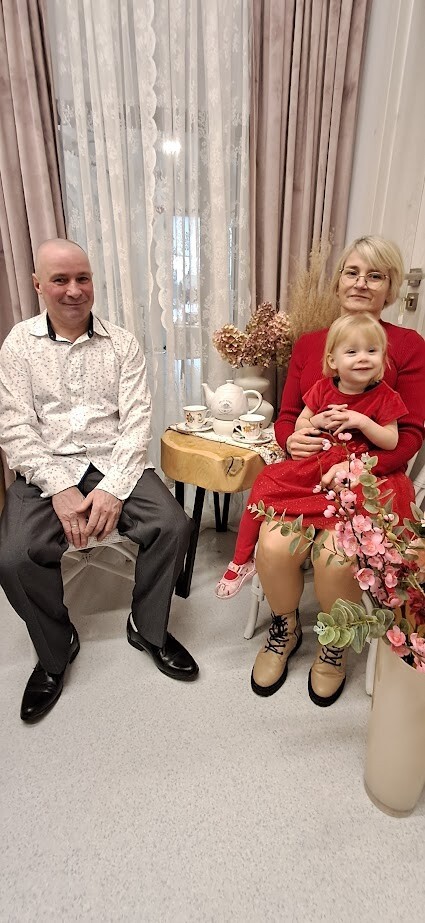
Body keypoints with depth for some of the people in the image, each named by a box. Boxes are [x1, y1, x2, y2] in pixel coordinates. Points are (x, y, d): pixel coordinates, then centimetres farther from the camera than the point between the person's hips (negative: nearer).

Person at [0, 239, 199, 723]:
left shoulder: (122, 343, 6)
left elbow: (136, 421, -2)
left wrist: (114, 488, -16)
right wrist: (60, 489, -15)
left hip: (115, 465, 1)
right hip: (46, 470, 0)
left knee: (174, 525, -22)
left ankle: (148, 628, 7)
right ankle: (56, 649, 8)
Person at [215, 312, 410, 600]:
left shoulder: (385, 397, 0)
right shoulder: (322, 389, 6)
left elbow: (391, 441, -3)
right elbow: (298, 425, 12)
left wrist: (361, 421, -17)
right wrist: (318, 421, -9)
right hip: (311, 465, 2)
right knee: (265, 485, -9)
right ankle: (242, 559, 10)